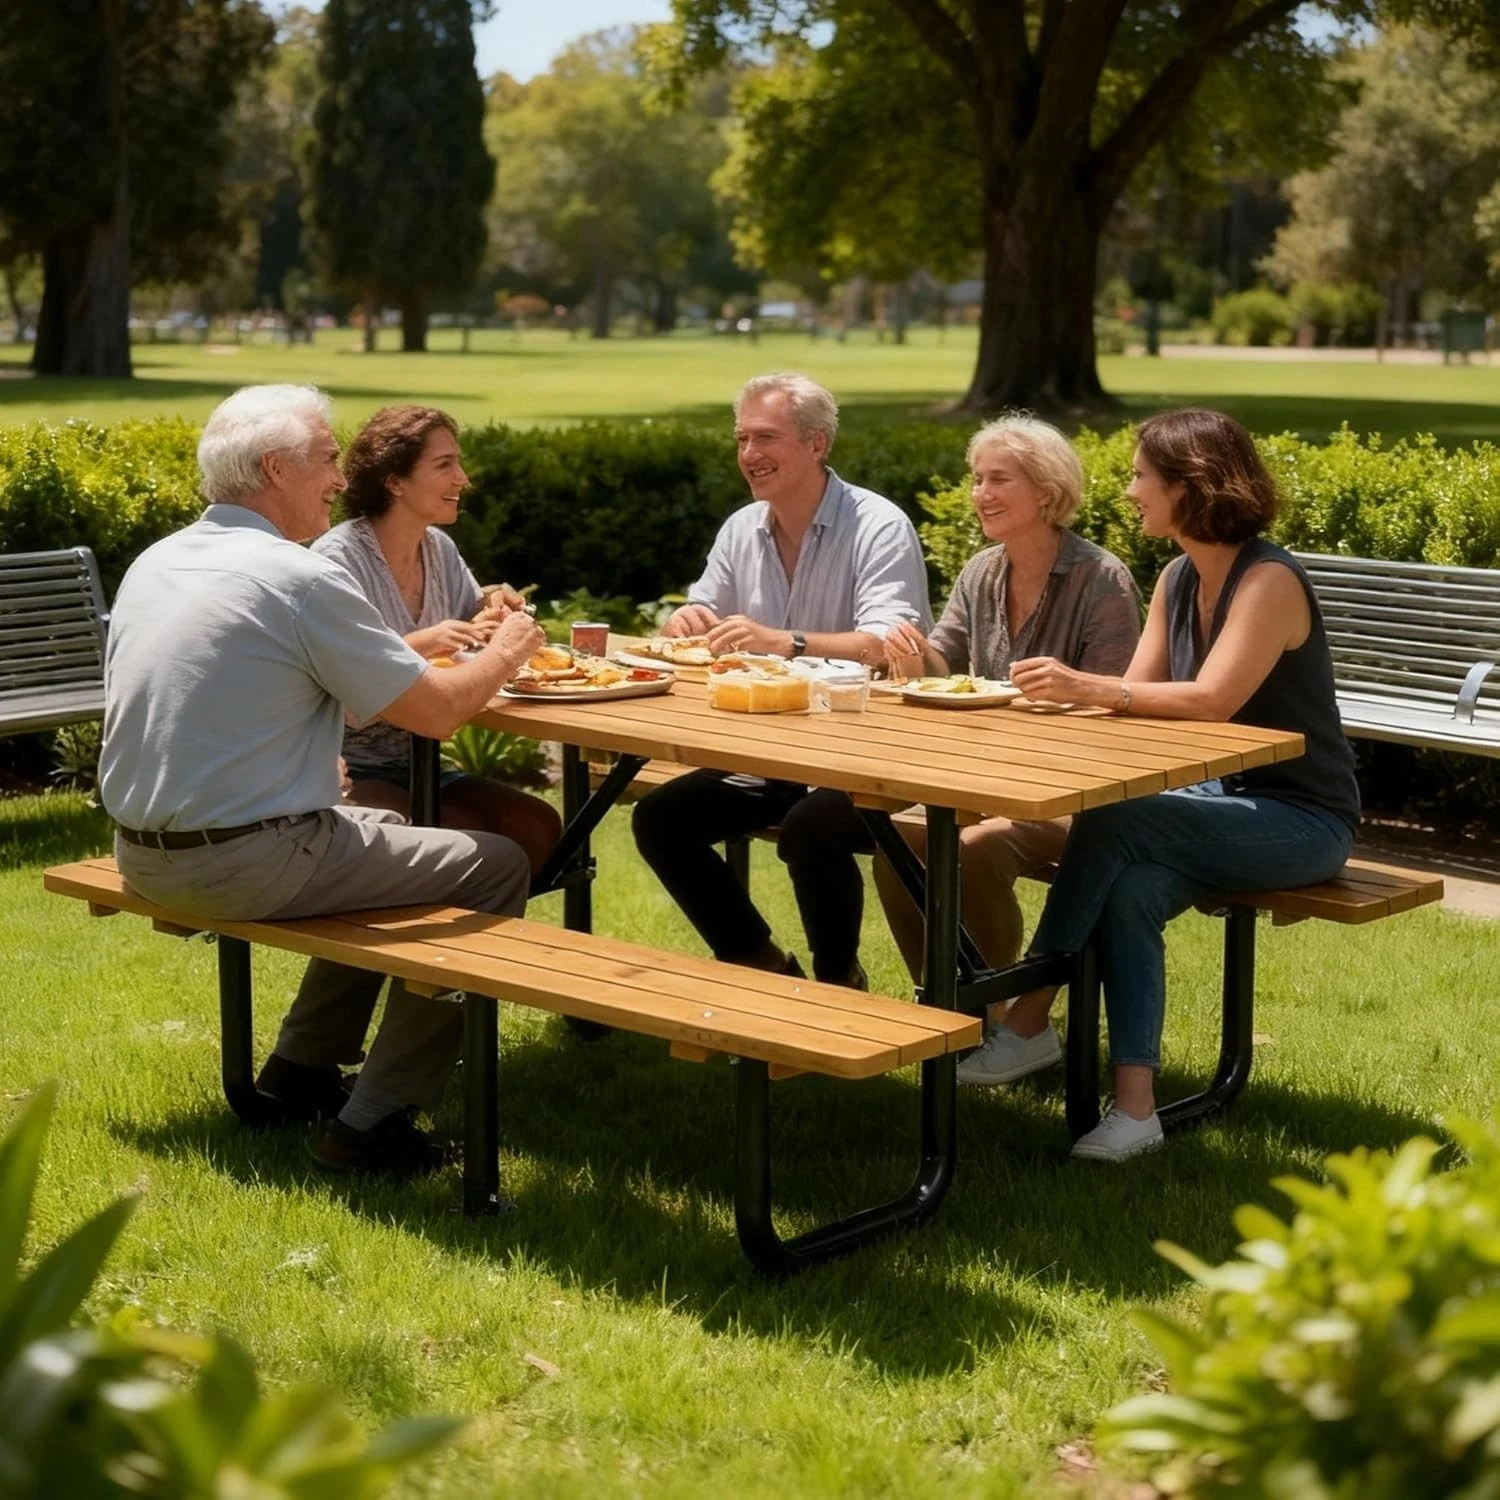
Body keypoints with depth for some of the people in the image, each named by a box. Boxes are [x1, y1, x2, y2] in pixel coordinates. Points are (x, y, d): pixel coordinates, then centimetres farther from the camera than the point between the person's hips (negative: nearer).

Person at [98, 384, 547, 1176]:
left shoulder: (155, 562, 8)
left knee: (379, 832, 30)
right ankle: (374, 1122, 2)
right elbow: (438, 712, -12)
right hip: (244, 864, -9)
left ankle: (301, 1067, 29)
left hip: (142, 855, 9)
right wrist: (506, 650, 7)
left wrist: (410, 651, 20)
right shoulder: (300, 578, -17)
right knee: (496, 866, 2)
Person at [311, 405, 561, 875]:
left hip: (419, 766, 7)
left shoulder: (439, 550, 8)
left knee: (538, 826, -13)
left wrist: (488, 613, -4)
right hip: (350, 774, -7)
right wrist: (418, 646, -33)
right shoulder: (338, 558, -14)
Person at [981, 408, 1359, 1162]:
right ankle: (1135, 1105, -26)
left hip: (1299, 819, -7)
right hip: (1220, 805, 7)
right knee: (1128, 888, -25)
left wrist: (1087, 687, -33)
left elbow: (1211, 699, -29)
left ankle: (1029, 1018, -14)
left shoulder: (1270, 581, -17)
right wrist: (1067, 689, -18)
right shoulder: (1177, 580, 8)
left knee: (1111, 824, -27)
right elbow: (1139, 694, 1)